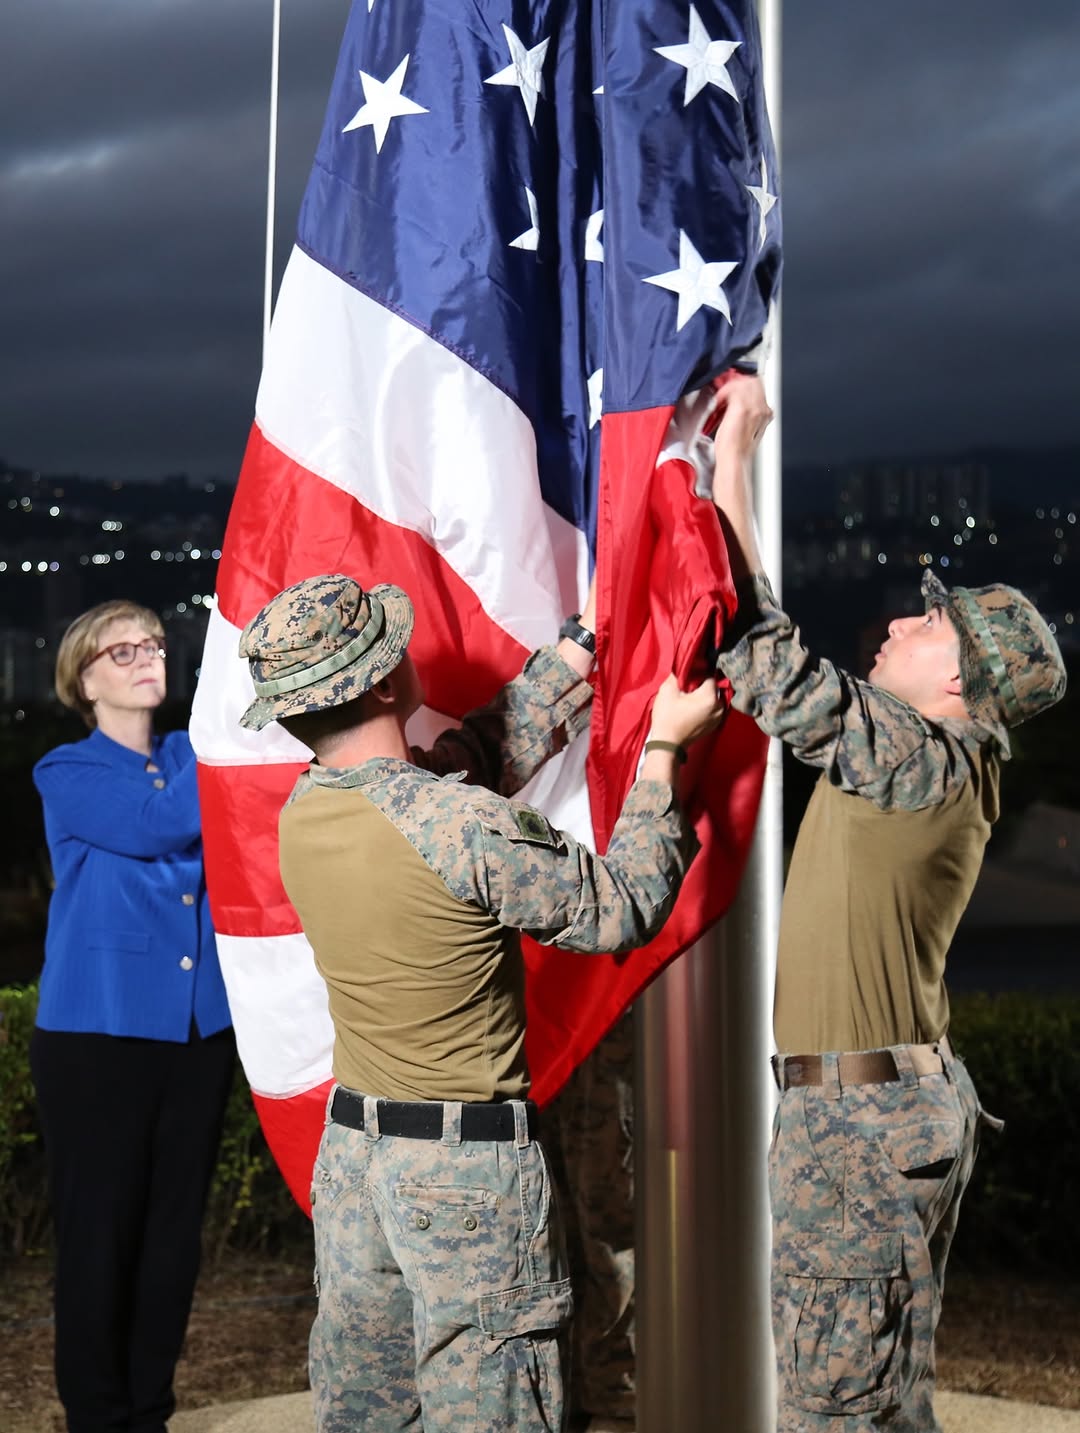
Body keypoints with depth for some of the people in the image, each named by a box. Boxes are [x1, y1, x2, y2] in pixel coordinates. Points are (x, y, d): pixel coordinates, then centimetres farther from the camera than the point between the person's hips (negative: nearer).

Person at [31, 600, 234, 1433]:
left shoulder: (195, 758, 11)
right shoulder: (67, 774, -3)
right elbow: (162, 825, -20)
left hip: (201, 1030, 5)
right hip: (99, 1035, -4)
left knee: (175, 1232, 12)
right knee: (99, 1236, 3)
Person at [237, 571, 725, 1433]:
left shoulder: (303, 812, -1)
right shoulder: (458, 825, -24)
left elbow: (493, 748, 11)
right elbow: (621, 908, -10)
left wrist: (584, 638, 17)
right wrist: (665, 750, -2)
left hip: (351, 1146, 7)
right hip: (468, 1165, -7)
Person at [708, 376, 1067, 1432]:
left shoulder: (924, 762, -16)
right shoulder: (921, 759, 10)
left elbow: (765, 659, -20)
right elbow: (777, 663, 15)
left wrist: (732, 460, -13)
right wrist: (723, 460, 14)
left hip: (862, 1112, -10)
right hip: (875, 1102, 10)